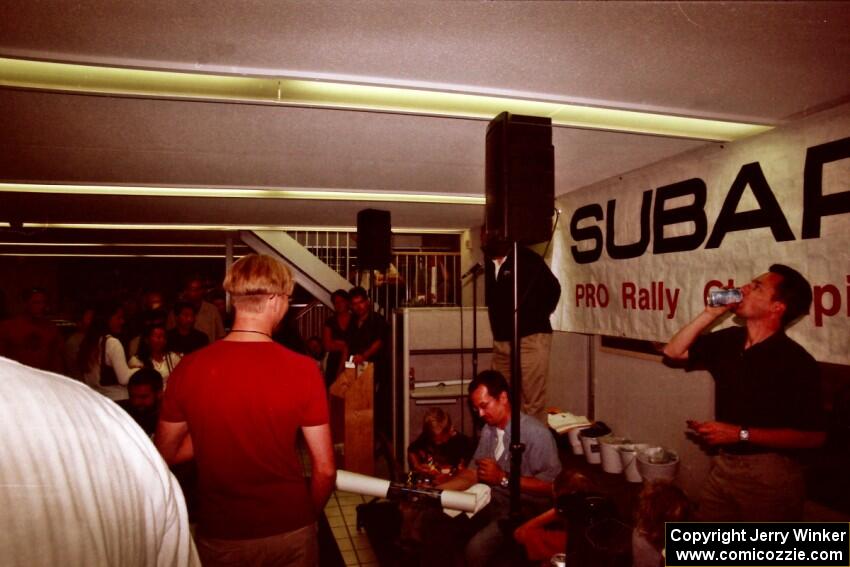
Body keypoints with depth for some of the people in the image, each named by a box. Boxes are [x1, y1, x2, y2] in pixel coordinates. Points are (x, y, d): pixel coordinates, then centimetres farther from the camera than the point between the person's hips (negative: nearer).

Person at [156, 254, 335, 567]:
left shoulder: (188, 368, -12)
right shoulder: (302, 369, -17)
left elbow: (166, 453, 1)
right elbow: (325, 468, -11)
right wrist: (306, 517, 6)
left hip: (219, 536, 1)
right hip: (290, 532, -1)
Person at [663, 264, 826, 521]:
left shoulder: (796, 361, -18)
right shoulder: (729, 340, 3)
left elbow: (814, 435, -19)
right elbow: (673, 352, 6)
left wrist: (741, 434, -23)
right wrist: (710, 314, -4)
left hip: (768, 474, -6)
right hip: (723, 466, 6)